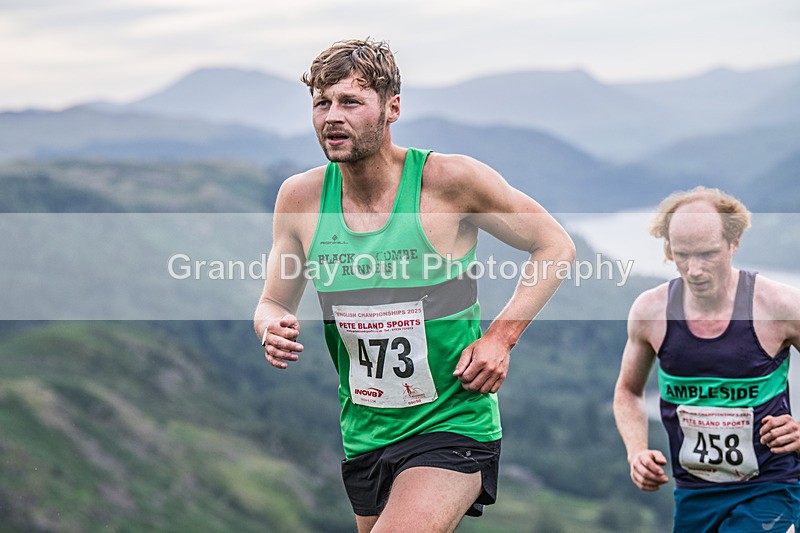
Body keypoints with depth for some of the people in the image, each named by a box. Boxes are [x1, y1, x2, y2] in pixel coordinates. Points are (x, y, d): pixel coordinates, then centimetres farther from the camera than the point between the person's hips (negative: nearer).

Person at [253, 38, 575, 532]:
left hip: (452, 427, -5)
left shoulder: (451, 180, -14)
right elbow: (274, 303, 10)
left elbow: (556, 245, -2)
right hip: (364, 434, 5)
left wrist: (500, 336, -12)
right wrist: (273, 328, -14)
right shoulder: (301, 197, -3)